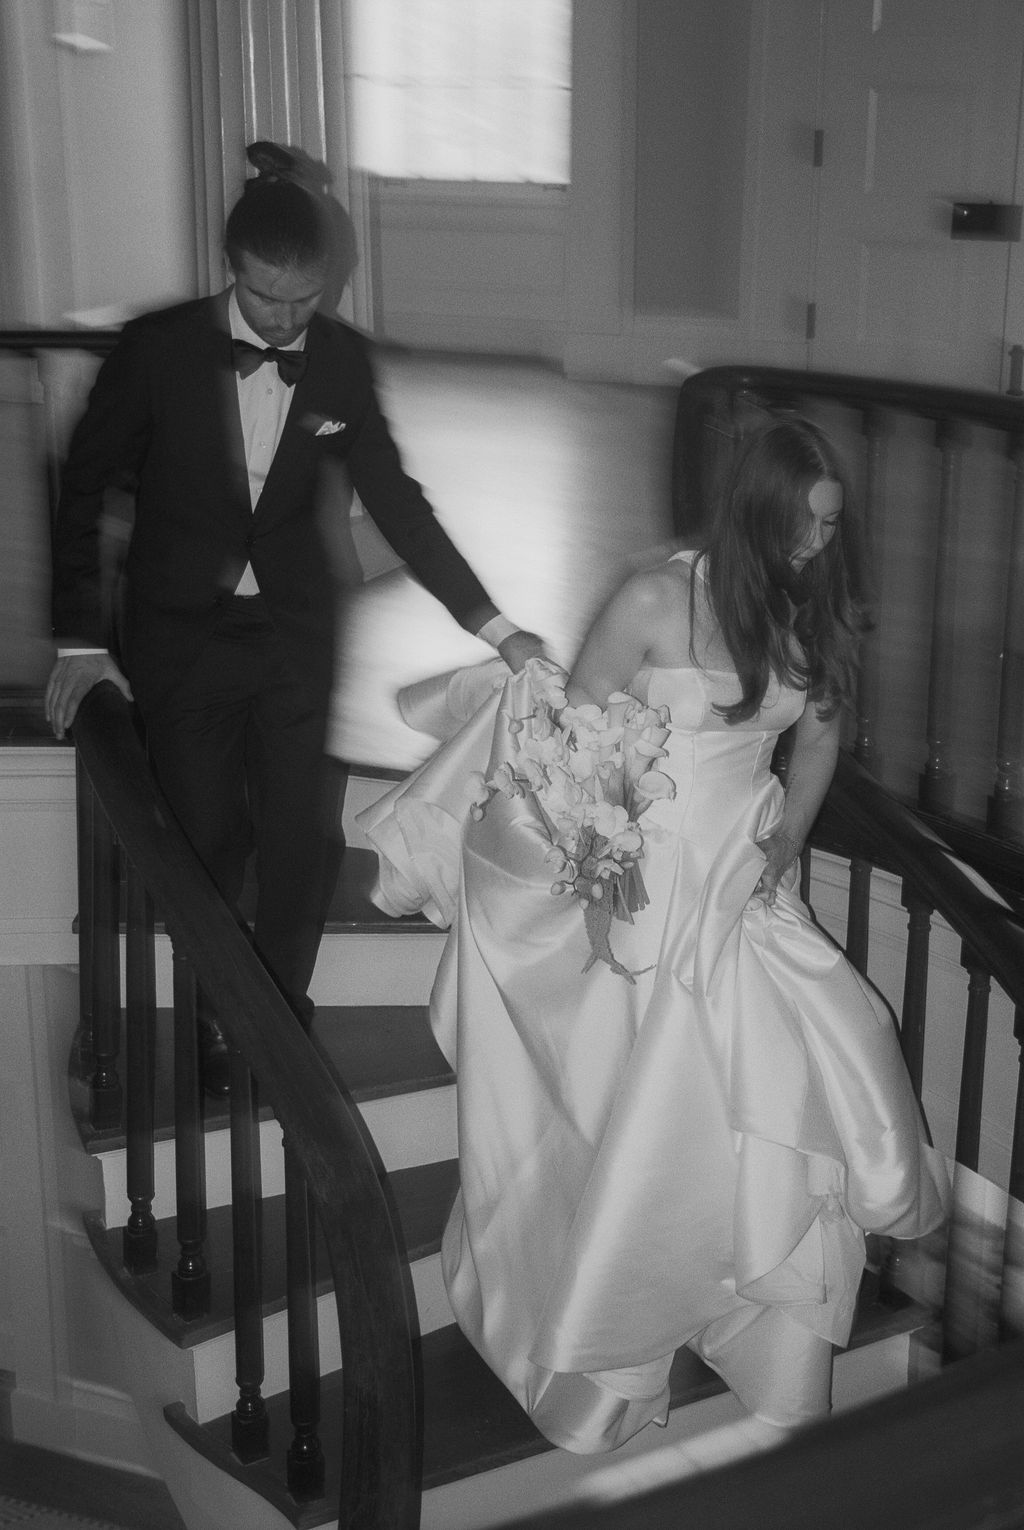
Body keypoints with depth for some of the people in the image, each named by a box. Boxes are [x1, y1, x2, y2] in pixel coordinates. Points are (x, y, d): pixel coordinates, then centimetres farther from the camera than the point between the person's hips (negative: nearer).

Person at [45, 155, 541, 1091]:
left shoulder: (341, 359, -4)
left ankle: (284, 1012, 26)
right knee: (204, 838, 4)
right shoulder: (157, 349, -12)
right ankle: (217, 1026, 25)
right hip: (181, 635, -2)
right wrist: (81, 638, -8)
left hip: (294, 631, 2)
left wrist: (491, 624, -2)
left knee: (299, 837, 5)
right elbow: (84, 487, -4)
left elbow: (393, 497, 3)